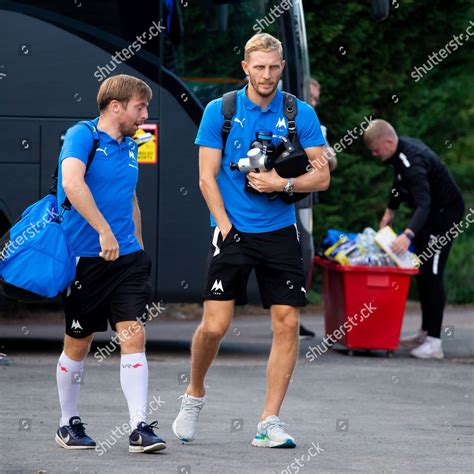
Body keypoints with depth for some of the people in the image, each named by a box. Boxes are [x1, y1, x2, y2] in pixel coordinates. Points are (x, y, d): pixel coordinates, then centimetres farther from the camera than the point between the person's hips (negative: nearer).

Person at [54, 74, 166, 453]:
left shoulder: (129, 147, 14)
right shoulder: (82, 136, -9)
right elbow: (72, 183, -27)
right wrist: (104, 231, -32)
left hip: (127, 258, 5)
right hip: (84, 259, -5)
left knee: (134, 336, -8)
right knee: (78, 345, 6)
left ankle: (140, 428, -10)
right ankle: (68, 424, 23)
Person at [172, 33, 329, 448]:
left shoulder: (301, 115, 3)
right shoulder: (220, 111, 0)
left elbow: (322, 177, 2)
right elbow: (207, 177, 0)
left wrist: (283, 183, -15)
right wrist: (226, 228, -8)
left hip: (280, 233, 2)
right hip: (233, 232, -2)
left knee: (287, 323, -5)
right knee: (215, 325, -9)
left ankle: (269, 424, 2)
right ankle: (194, 395, 20)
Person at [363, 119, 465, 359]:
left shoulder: (412, 161, -32)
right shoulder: (401, 151, -1)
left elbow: (423, 203, -43)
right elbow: (400, 183, 19)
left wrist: (408, 234, -55)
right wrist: (390, 211, 16)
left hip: (446, 211, -10)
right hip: (430, 213, 10)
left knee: (431, 274, -14)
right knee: (421, 272, 13)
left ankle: (434, 342, -16)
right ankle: (426, 332, 21)